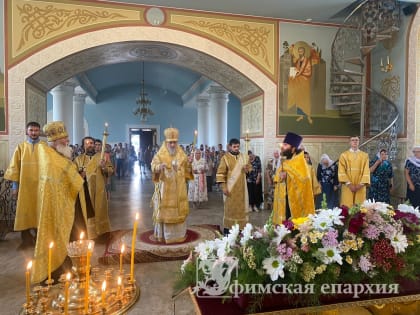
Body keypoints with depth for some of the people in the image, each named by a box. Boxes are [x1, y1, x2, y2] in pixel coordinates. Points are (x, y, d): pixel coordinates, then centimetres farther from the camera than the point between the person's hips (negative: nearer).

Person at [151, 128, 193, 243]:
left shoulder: (182, 155, 7)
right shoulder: (159, 155, -3)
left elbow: (187, 171, 10)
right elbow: (153, 166, -16)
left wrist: (189, 165, -11)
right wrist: (159, 167, -37)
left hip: (179, 189, 3)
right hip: (165, 188, -3)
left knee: (179, 210, 7)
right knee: (164, 211, 1)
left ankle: (179, 233, 20)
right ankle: (163, 234, 13)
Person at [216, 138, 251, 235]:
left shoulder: (243, 157, 7)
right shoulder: (225, 158, -8)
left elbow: (249, 167, 18)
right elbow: (220, 173, -10)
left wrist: (248, 168, -8)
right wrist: (223, 187, -17)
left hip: (241, 187, 5)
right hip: (230, 187, -4)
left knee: (241, 207, 9)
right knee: (229, 208, 2)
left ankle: (241, 227, 20)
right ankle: (227, 228, 13)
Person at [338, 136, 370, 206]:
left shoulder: (365, 155, 10)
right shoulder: (344, 155, 5)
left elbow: (366, 171, 2)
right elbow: (341, 171, -3)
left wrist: (361, 184, -11)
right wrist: (349, 184, -13)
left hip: (360, 187, 2)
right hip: (347, 187, -1)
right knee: (347, 207, -3)